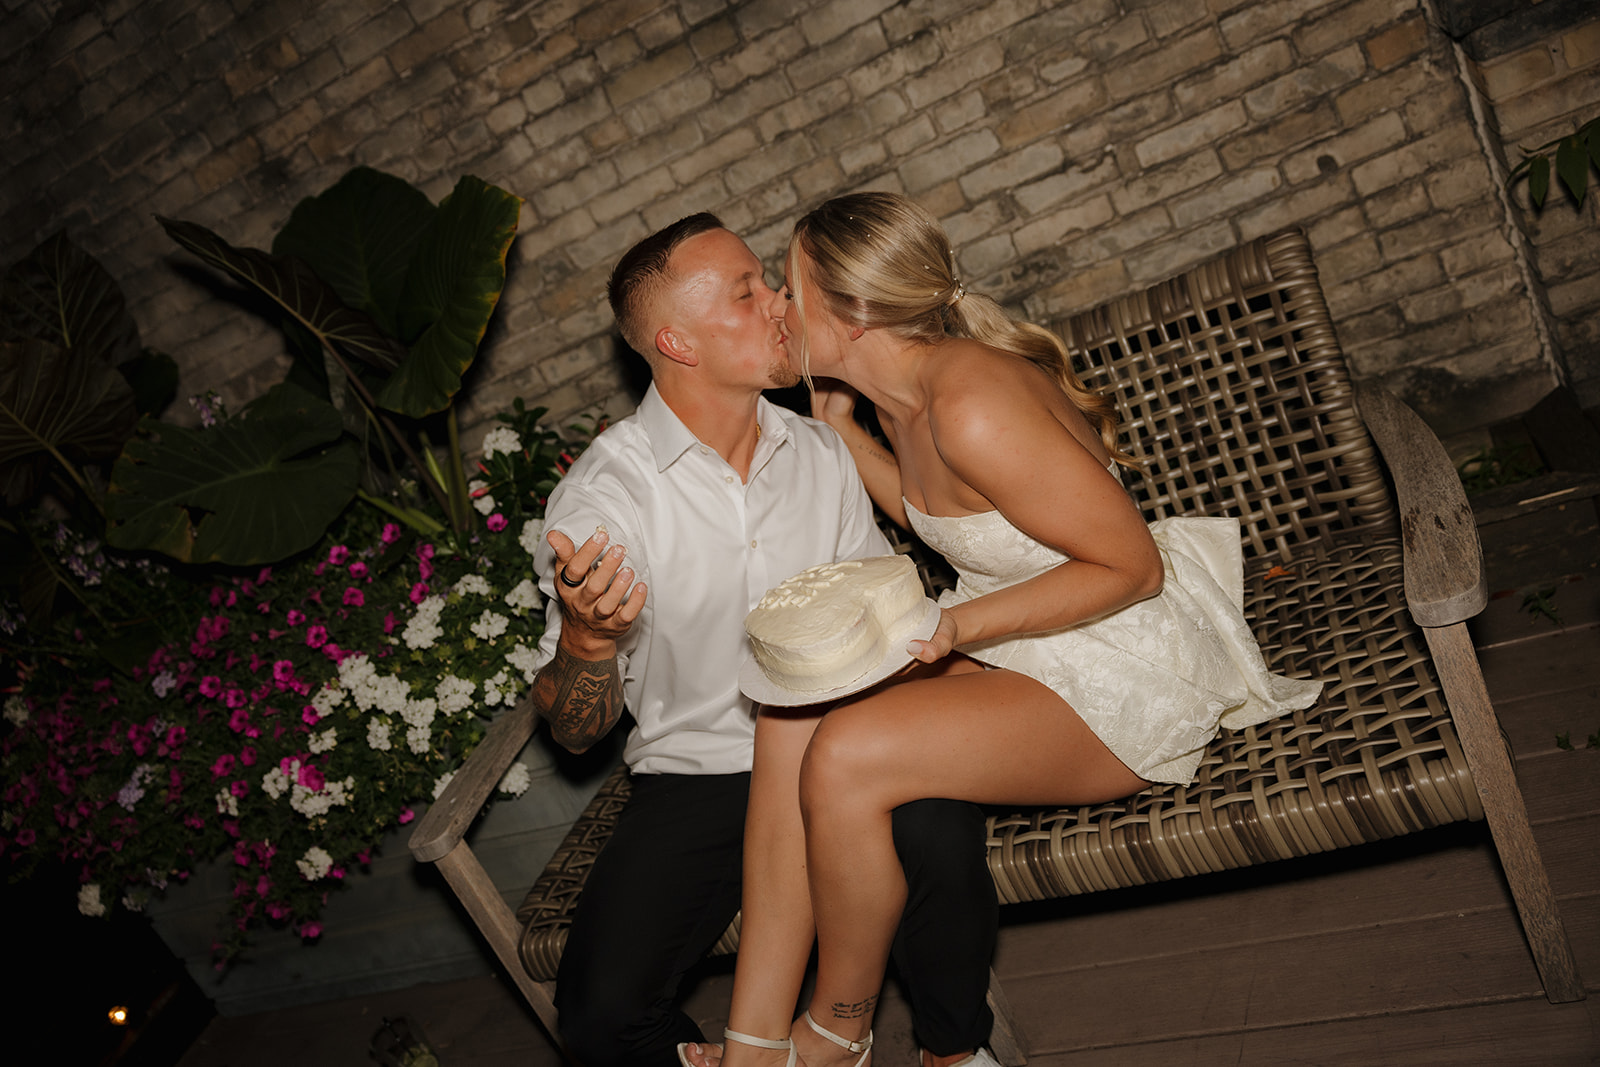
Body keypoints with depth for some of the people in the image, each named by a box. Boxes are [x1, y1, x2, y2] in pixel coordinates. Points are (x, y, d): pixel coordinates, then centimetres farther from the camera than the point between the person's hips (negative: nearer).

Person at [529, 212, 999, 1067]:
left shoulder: (821, 453, 3)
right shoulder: (602, 495, -11)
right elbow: (576, 730, -8)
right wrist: (587, 638, -31)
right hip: (695, 777, -2)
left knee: (942, 837, -29)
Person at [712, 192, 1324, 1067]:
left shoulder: (972, 408, -26)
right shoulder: (902, 394, 3)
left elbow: (1132, 566, -21)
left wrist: (957, 625, -27)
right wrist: (839, 428, 11)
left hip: (1121, 678, -9)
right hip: (1008, 641, 9)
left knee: (844, 757, -25)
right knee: (793, 709, -11)